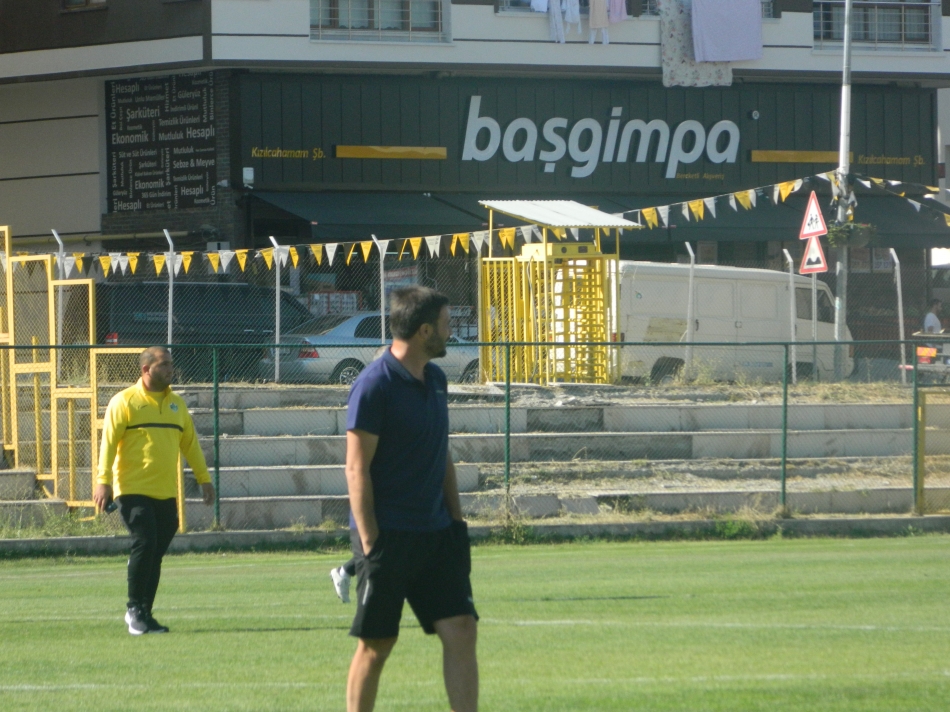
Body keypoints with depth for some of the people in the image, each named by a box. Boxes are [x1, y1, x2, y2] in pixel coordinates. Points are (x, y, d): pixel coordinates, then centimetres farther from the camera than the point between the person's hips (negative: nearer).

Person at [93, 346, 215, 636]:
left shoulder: (176, 404, 15)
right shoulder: (125, 402, -3)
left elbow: (190, 443, 21)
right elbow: (109, 442, -8)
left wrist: (204, 478, 19)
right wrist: (104, 481, -16)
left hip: (166, 493, 5)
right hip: (133, 490, -5)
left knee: (155, 553, 5)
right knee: (145, 544, -16)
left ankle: (144, 614, 12)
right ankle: (135, 609, -4)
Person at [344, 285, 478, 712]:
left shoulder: (435, 380, 12)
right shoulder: (374, 385, -13)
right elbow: (357, 469, -14)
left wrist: (456, 520, 14)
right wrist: (370, 543, -17)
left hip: (436, 534, 7)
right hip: (388, 536, -7)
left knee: (461, 631, -2)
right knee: (375, 645, 0)